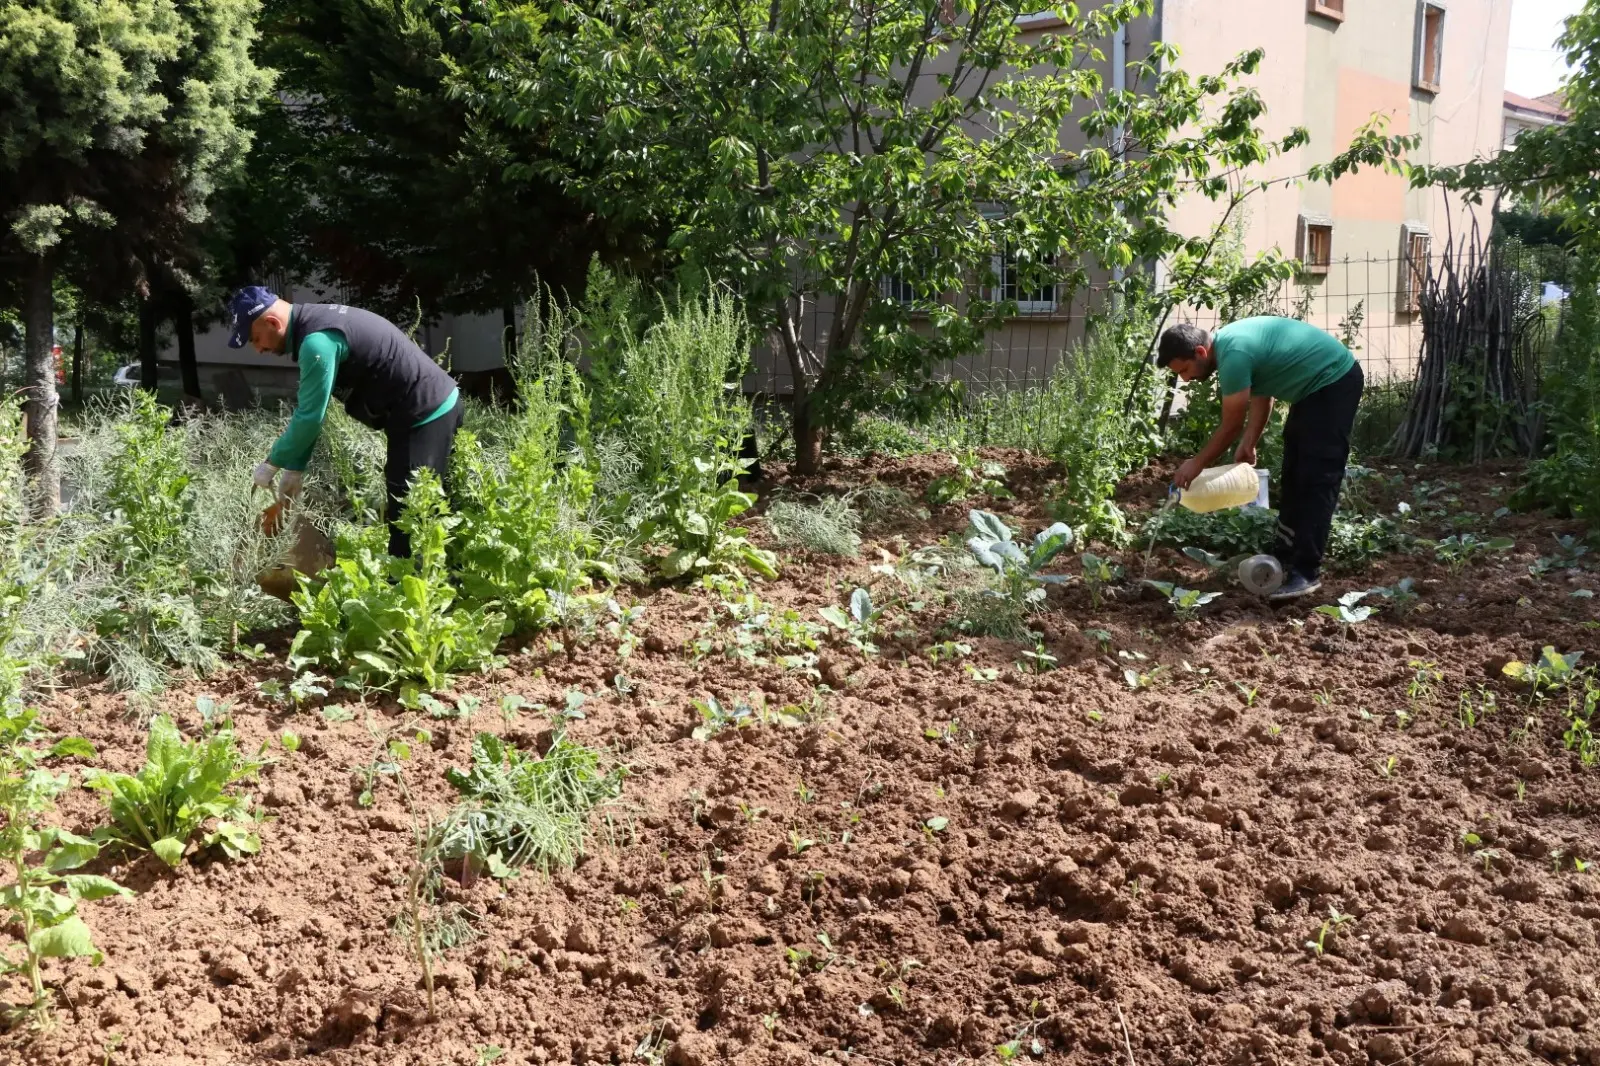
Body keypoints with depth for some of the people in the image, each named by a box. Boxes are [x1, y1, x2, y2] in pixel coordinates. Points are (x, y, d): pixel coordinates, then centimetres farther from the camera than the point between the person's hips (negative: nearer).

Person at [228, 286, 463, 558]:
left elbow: (310, 417, -17)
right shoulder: (314, 324, 12)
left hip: (426, 413, -10)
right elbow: (308, 411, 17)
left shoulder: (317, 341, -21)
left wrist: (272, 464, -3)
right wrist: (294, 468, 16)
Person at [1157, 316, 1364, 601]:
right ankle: (1284, 558, 22)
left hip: (1335, 383, -10)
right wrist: (1248, 446, 4)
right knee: (1293, 477, 14)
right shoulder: (1228, 343, 2)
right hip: (1314, 385, 10)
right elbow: (1260, 396, 11)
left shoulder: (1234, 354, -28)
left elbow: (1231, 425, -19)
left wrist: (1196, 464, -8)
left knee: (1316, 481, -11)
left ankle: (1306, 573, -11)